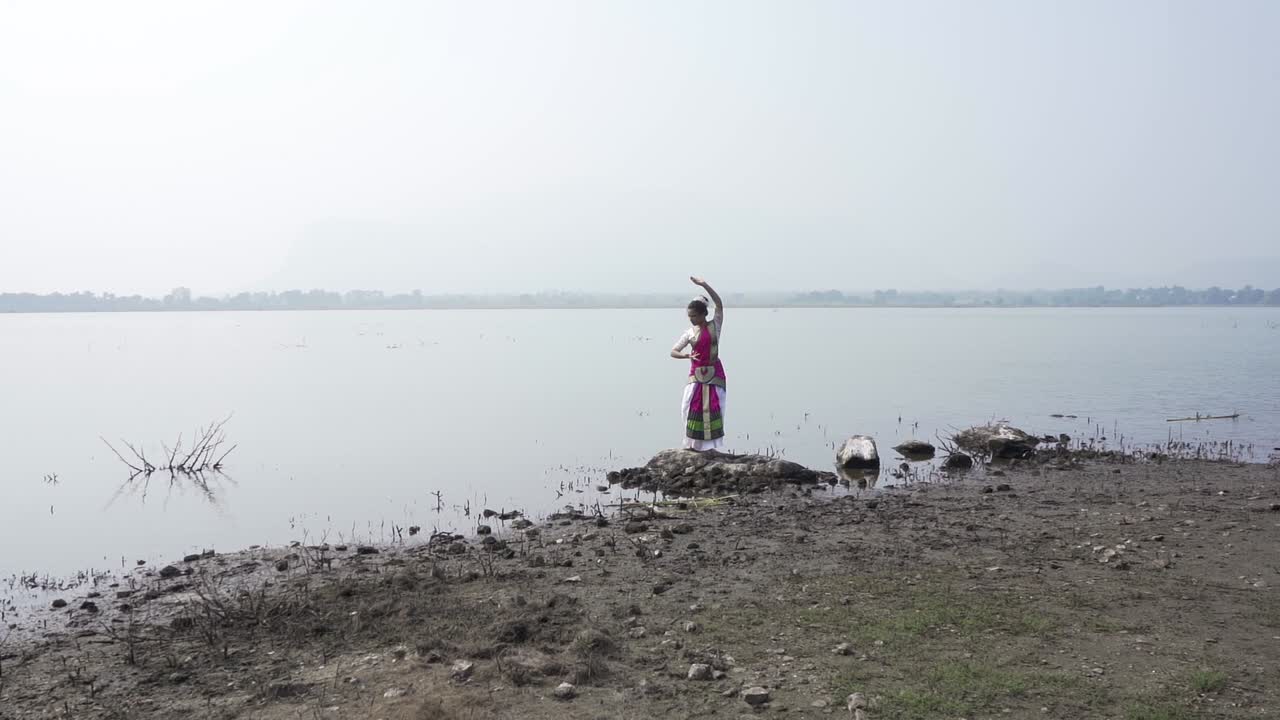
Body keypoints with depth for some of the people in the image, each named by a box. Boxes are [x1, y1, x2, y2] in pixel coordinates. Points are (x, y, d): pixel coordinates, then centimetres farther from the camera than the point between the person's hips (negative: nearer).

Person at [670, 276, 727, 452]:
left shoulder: (715, 326, -1)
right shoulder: (690, 333, 3)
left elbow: (719, 304, -12)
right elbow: (673, 352, 0)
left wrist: (704, 285, -20)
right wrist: (687, 356, -22)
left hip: (714, 372, -2)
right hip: (696, 373, 2)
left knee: (713, 408, -1)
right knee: (691, 407, 0)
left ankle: (709, 445, 7)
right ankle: (692, 443, 12)